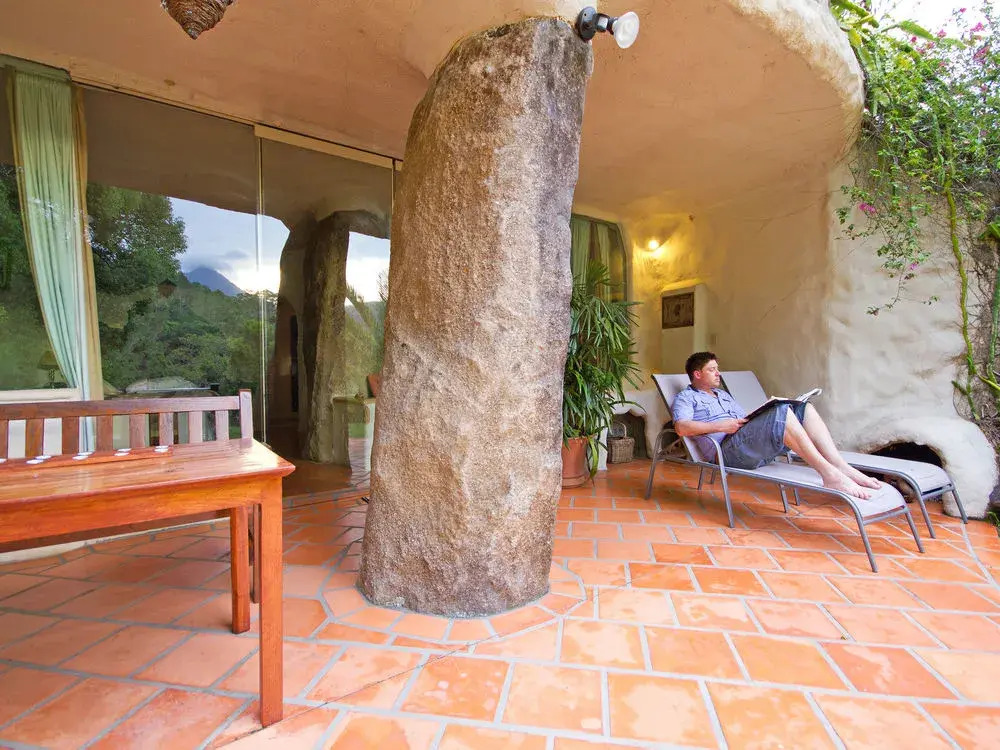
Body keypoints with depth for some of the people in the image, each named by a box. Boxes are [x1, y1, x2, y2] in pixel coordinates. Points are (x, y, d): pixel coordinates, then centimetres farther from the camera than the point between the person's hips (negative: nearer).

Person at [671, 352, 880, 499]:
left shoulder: (723, 394, 35)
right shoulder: (685, 398, 7)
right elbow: (681, 427, -12)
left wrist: (764, 411, 11)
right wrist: (720, 426, -17)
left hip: (756, 447, 9)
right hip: (727, 449, -9)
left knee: (804, 409, -6)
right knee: (781, 412, -28)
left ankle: (843, 468, -19)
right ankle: (830, 474, -32)